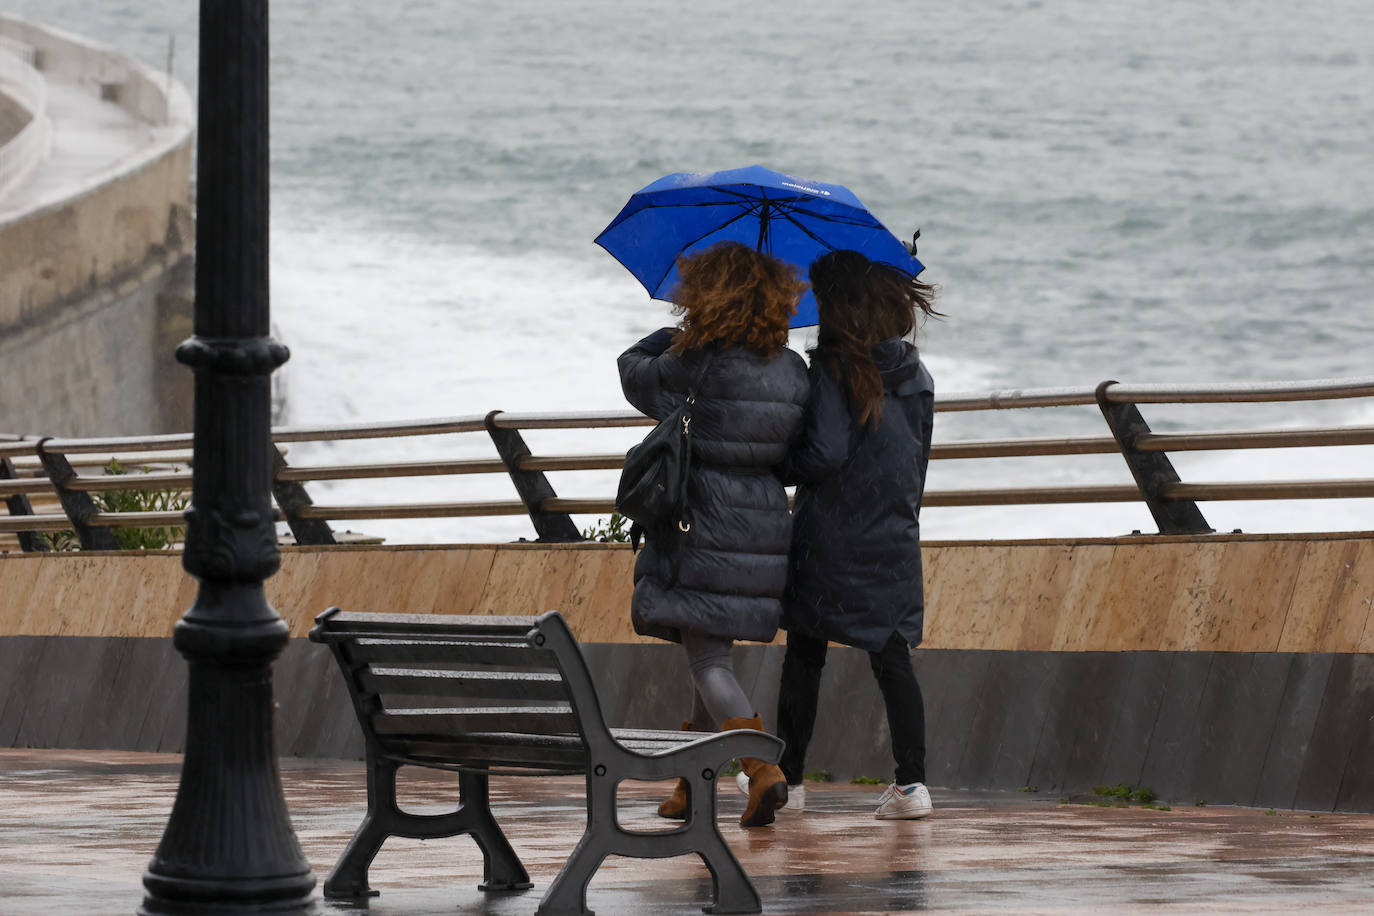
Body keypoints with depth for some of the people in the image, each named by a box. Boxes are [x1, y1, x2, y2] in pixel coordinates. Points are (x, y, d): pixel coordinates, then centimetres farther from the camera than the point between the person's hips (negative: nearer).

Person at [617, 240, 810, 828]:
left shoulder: (696, 366, -13)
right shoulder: (793, 372, 3)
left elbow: (634, 371, 4)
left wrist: (677, 336, 19)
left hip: (701, 526, -6)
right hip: (766, 525, 6)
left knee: (707, 659, -5)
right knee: (711, 653, 17)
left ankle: (763, 771, -22)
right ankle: (690, 786, 23)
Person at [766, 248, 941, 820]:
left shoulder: (832, 368, -12)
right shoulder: (914, 375, 6)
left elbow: (825, 454, -19)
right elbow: (916, 463, 13)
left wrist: (779, 470, -1)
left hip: (830, 541, -4)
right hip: (894, 543, 4)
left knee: (804, 656, 8)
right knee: (892, 657, 5)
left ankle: (788, 778, 14)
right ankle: (911, 781, -4)